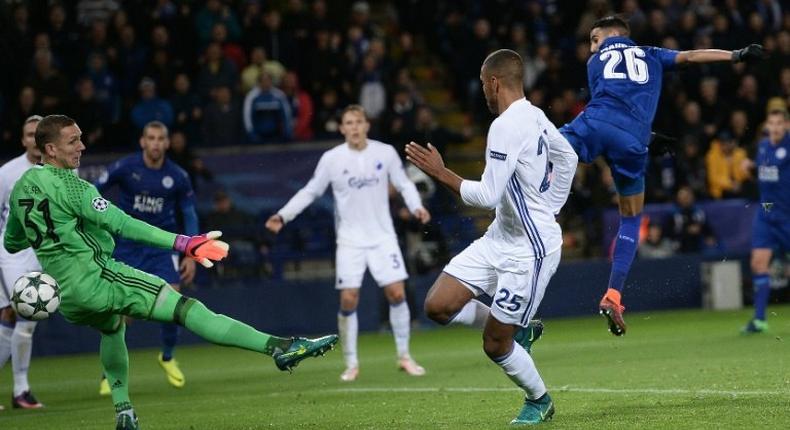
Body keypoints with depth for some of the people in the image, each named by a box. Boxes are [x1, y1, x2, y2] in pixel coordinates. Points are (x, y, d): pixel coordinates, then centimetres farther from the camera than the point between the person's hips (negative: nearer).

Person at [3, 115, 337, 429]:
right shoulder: (66, 184, -13)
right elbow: (120, 223, -21)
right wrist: (182, 243, -25)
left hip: (65, 296, 8)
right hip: (95, 277, -8)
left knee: (112, 325, 40)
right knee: (186, 308, -15)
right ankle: (279, 347, -26)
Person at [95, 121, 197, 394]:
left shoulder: (178, 177, -3)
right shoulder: (124, 168, -9)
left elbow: (189, 215, 6)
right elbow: (95, 192, -3)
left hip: (162, 246, 2)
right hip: (127, 246, -1)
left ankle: (168, 357, 15)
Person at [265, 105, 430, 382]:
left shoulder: (385, 153, -2)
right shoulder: (332, 159, -3)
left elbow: (404, 184, 6)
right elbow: (310, 192, 3)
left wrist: (416, 207, -13)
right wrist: (283, 216, -7)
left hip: (382, 237, 1)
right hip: (350, 241, 0)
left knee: (396, 293, -6)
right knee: (348, 299, -5)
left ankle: (404, 356, 8)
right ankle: (351, 364, 7)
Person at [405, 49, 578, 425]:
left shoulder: (505, 127, -23)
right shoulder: (535, 116, 6)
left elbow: (487, 196, -26)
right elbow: (567, 158, 23)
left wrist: (439, 172, -17)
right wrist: (548, 208, 25)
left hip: (529, 249, -9)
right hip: (500, 238, 9)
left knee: (494, 346, 1)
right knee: (438, 306, 1)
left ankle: (539, 401, 25)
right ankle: (519, 330, 18)